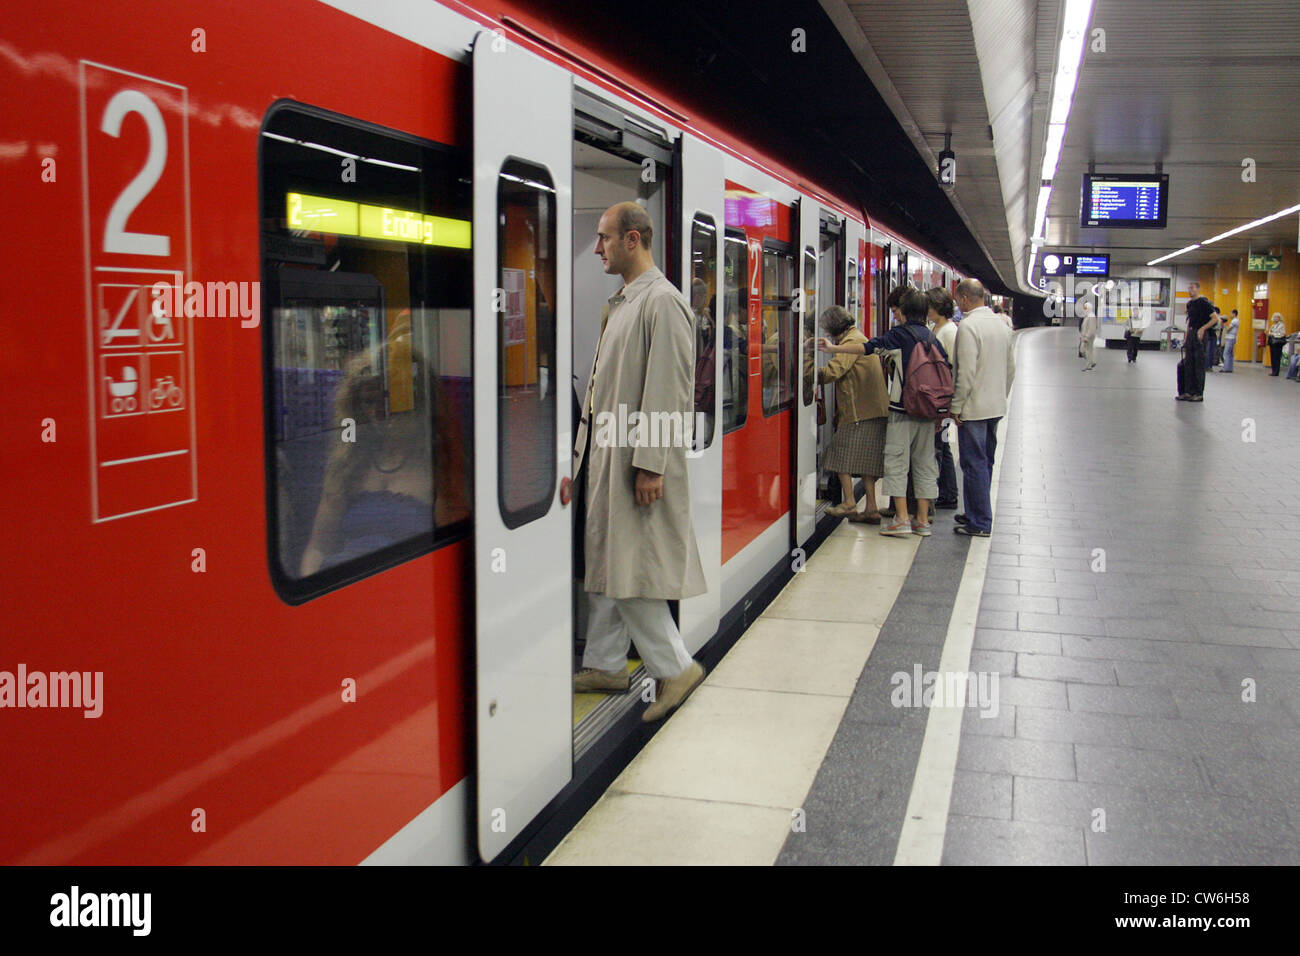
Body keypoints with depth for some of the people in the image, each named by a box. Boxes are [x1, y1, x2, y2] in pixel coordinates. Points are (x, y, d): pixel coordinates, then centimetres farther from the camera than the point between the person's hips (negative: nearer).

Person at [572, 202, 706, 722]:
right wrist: (585, 454, 17)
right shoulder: (622, 301, 16)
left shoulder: (662, 300, -14)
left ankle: (675, 667, 6)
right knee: (603, 563, 14)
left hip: (638, 460, -10)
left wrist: (650, 465, -22)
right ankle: (605, 665, 24)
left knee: (628, 569, -6)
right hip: (607, 455, 10)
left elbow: (669, 393, -19)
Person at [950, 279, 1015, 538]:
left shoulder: (968, 327, -16)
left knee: (974, 465, -3)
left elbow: (966, 372, -20)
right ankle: (977, 514, 26)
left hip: (974, 408, -8)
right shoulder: (1001, 324, 10)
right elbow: (1011, 368, 15)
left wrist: (956, 406, -13)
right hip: (996, 407, 9)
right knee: (985, 463, 16)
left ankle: (980, 523, 0)